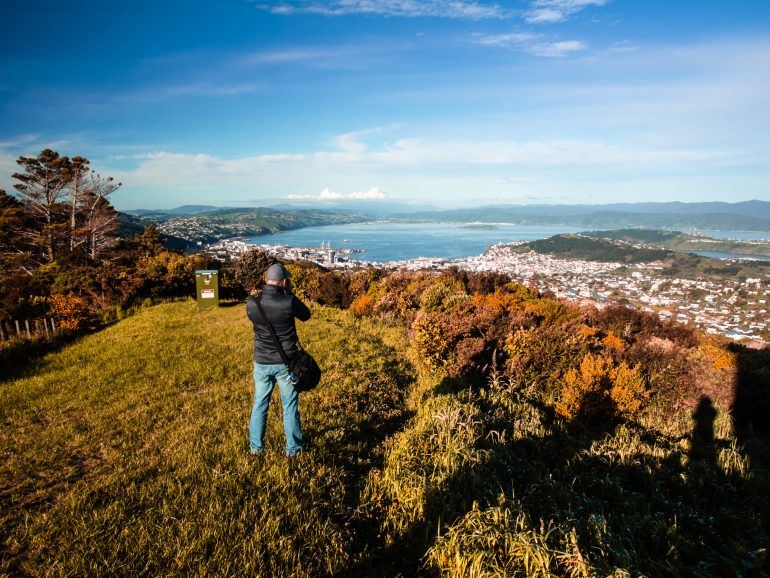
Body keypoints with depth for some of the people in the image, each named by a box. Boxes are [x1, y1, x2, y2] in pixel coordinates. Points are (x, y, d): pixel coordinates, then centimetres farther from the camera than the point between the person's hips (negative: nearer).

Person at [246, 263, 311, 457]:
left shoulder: (251, 303, -10)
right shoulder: (289, 301, -20)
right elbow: (306, 315, -1)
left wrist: (268, 292, 8)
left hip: (261, 363, 3)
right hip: (286, 363, -2)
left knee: (259, 404, 19)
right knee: (290, 406, 13)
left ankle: (255, 447, 31)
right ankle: (293, 448, 25)